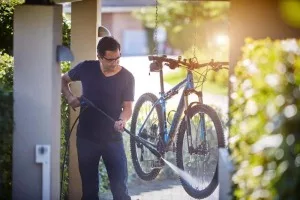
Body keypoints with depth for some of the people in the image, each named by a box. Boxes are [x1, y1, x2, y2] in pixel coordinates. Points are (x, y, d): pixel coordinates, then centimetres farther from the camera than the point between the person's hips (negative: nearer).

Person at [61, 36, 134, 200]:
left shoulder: (127, 77, -6)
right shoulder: (86, 68, -3)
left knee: (120, 186, -4)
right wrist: (70, 97, -5)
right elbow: (63, 80, 13)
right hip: (86, 137, 1)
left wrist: (122, 121, -28)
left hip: (113, 138, -1)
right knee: (89, 185, 9)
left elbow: (127, 106, -6)